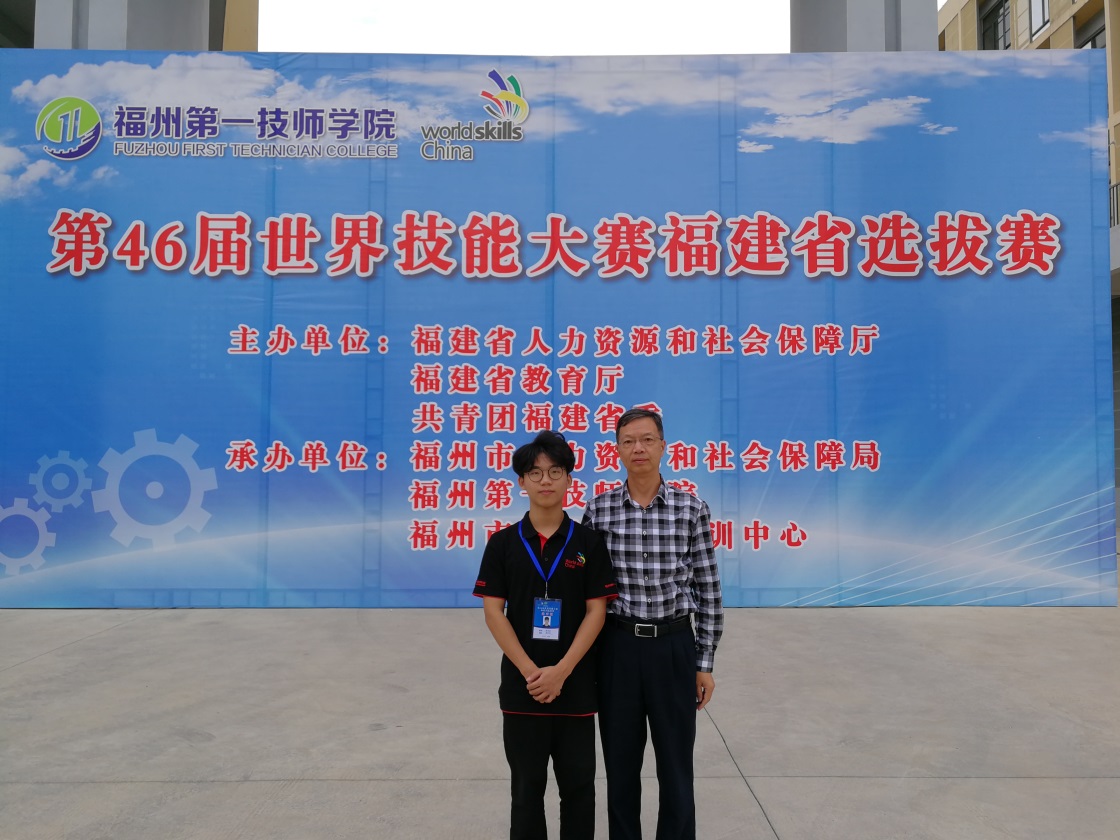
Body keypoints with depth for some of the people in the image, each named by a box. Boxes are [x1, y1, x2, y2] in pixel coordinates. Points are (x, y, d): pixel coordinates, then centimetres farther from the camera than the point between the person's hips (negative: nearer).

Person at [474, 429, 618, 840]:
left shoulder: (588, 542, -1)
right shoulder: (503, 543, -1)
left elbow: (596, 611, -5)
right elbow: (493, 611, -4)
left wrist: (561, 671, -14)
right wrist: (530, 672, -13)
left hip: (576, 683, 0)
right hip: (522, 682, 0)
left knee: (578, 784, 11)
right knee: (527, 786, 12)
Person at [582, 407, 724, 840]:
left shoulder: (691, 509, -4)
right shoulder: (599, 509, -2)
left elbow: (708, 589, 0)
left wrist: (705, 662, 1)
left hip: (674, 647, 0)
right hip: (618, 647, 1)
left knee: (676, 766, 11)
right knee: (620, 763, 14)